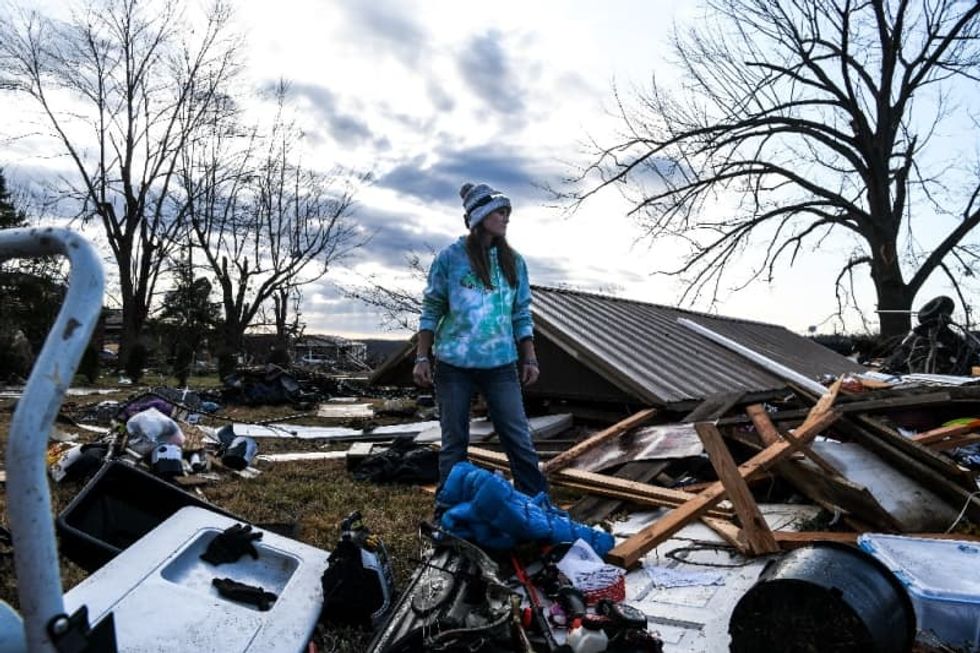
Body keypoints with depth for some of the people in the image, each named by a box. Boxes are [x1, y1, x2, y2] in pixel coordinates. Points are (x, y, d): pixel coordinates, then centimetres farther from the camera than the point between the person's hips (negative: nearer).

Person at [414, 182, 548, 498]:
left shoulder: (514, 262, 8)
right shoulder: (450, 257, -2)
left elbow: (522, 315, 11)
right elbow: (431, 311, 1)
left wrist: (529, 359, 6)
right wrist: (422, 358, -3)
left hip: (501, 365, 2)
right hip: (454, 365, -2)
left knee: (520, 440, 1)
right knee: (454, 443, 8)